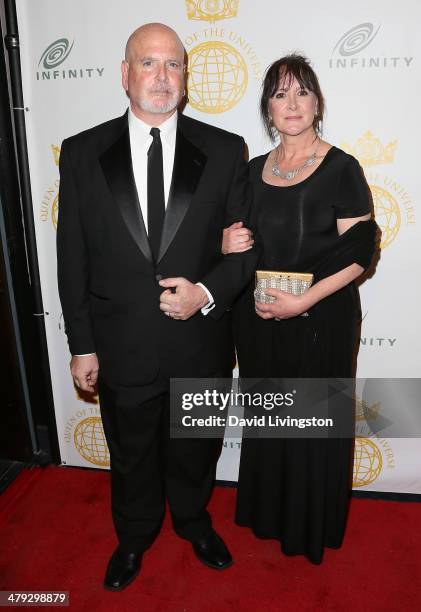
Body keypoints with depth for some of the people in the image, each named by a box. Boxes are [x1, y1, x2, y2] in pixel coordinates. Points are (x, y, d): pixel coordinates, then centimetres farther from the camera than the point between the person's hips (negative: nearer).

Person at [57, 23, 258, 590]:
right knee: (130, 455, 22)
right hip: (121, 346, 0)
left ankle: (194, 521, 53)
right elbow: (73, 258, -2)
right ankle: (134, 537, 51)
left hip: (201, 342, 0)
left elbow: (247, 243, 0)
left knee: (195, 449, 22)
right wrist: (81, 345, -2)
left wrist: (208, 291, -18)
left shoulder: (225, 151, -4)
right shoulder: (82, 153, -3)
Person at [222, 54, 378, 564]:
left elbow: (359, 252, -12)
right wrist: (228, 245, -8)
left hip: (320, 319, -4)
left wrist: (303, 301, -22)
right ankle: (267, 510, 43)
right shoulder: (254, 170, 7)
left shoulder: (341, 169, -8)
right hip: (258, 318, 5)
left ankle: (312, 526, 38)